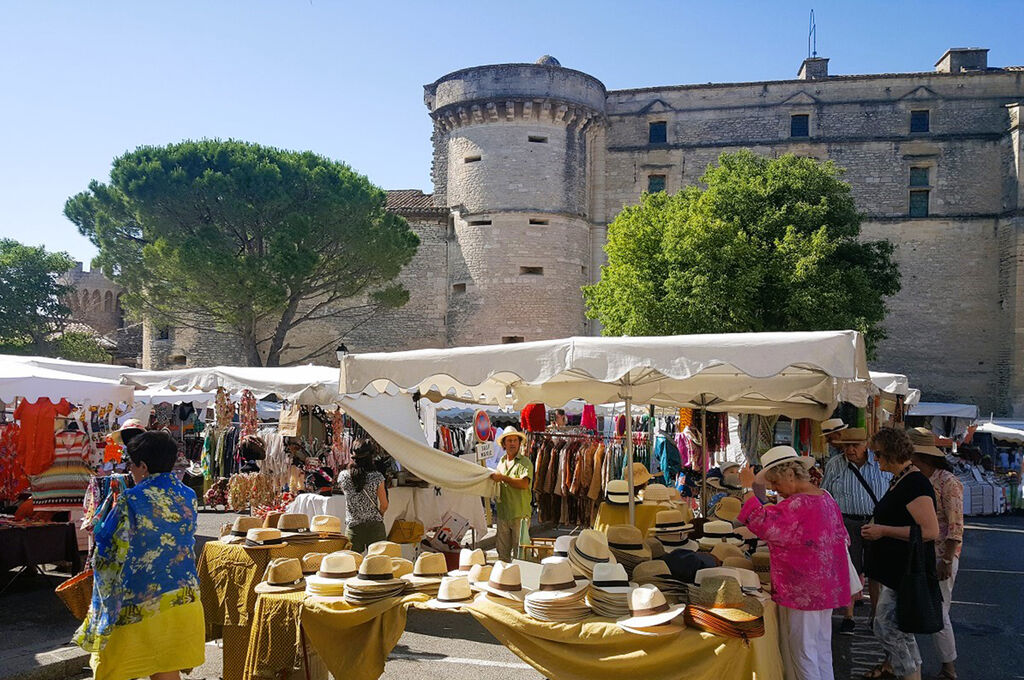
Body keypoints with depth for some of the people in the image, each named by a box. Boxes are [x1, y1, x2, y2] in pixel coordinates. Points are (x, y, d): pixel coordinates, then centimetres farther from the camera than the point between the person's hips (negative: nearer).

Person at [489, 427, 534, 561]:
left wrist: (502, 478, -20)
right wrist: (494, 478, 3)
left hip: (520, 514, -6)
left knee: (520, 551, -2)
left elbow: (524, 484, -24)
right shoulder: (501, 462, 14)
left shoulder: (525, 462, -8)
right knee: (502, 552, 13)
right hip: (503, 513, 6)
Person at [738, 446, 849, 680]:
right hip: (825, 589, 10)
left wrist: (754, 488, -26)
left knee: (802, 653, 2)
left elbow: (764, 524, -31)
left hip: (803, 591, -10)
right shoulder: (826, 499, 8)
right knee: (822, 650, 18)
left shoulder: (798, 505, -23)